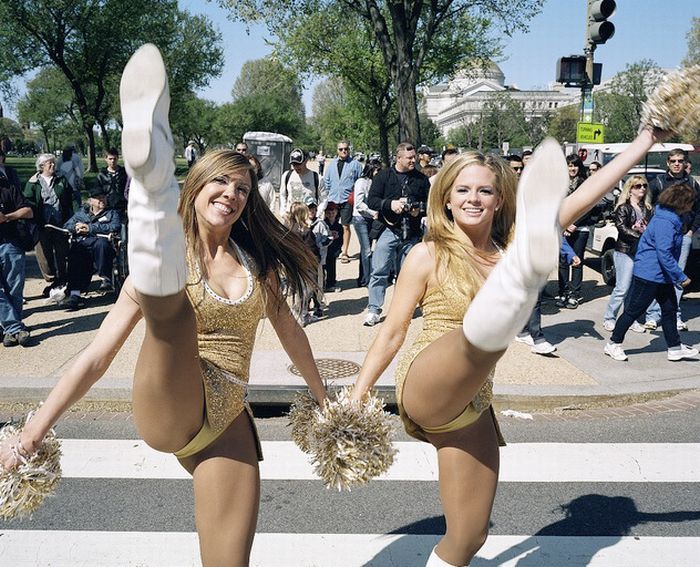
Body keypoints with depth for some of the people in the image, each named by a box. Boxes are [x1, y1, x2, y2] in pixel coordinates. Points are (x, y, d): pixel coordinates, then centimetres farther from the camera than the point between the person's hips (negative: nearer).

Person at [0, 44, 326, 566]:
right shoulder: (177, 263, -1)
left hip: (227, 421, 4)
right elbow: (98, 355, -3)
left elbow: (290, 331, 21)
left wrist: (322, 397, 30)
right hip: (167, 411, -4)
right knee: (171, 305, -32)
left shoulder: (258, 264, 8)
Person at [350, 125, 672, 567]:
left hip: (473, 407, 6)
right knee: (488, 330, -37)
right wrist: (356, 398, 2)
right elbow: (392, 333, 1)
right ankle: (530, 265, -69)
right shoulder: (428, 256, -3)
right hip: (424, 388, -5)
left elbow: (583, 198, 4)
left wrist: (646, 141, 3)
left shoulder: (509, 249, 7)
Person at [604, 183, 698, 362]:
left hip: (662, 276, 10)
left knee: (670, 309, 14)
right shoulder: (665, 222, -23)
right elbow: (664, 254, -27)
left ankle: (674, 348, 24)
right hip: (649, 275, -10)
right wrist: (681, 277, -22)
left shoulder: (673, 219, 10)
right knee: (633, 310, -1)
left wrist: (676, 275, 17)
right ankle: (613, 345, 10)